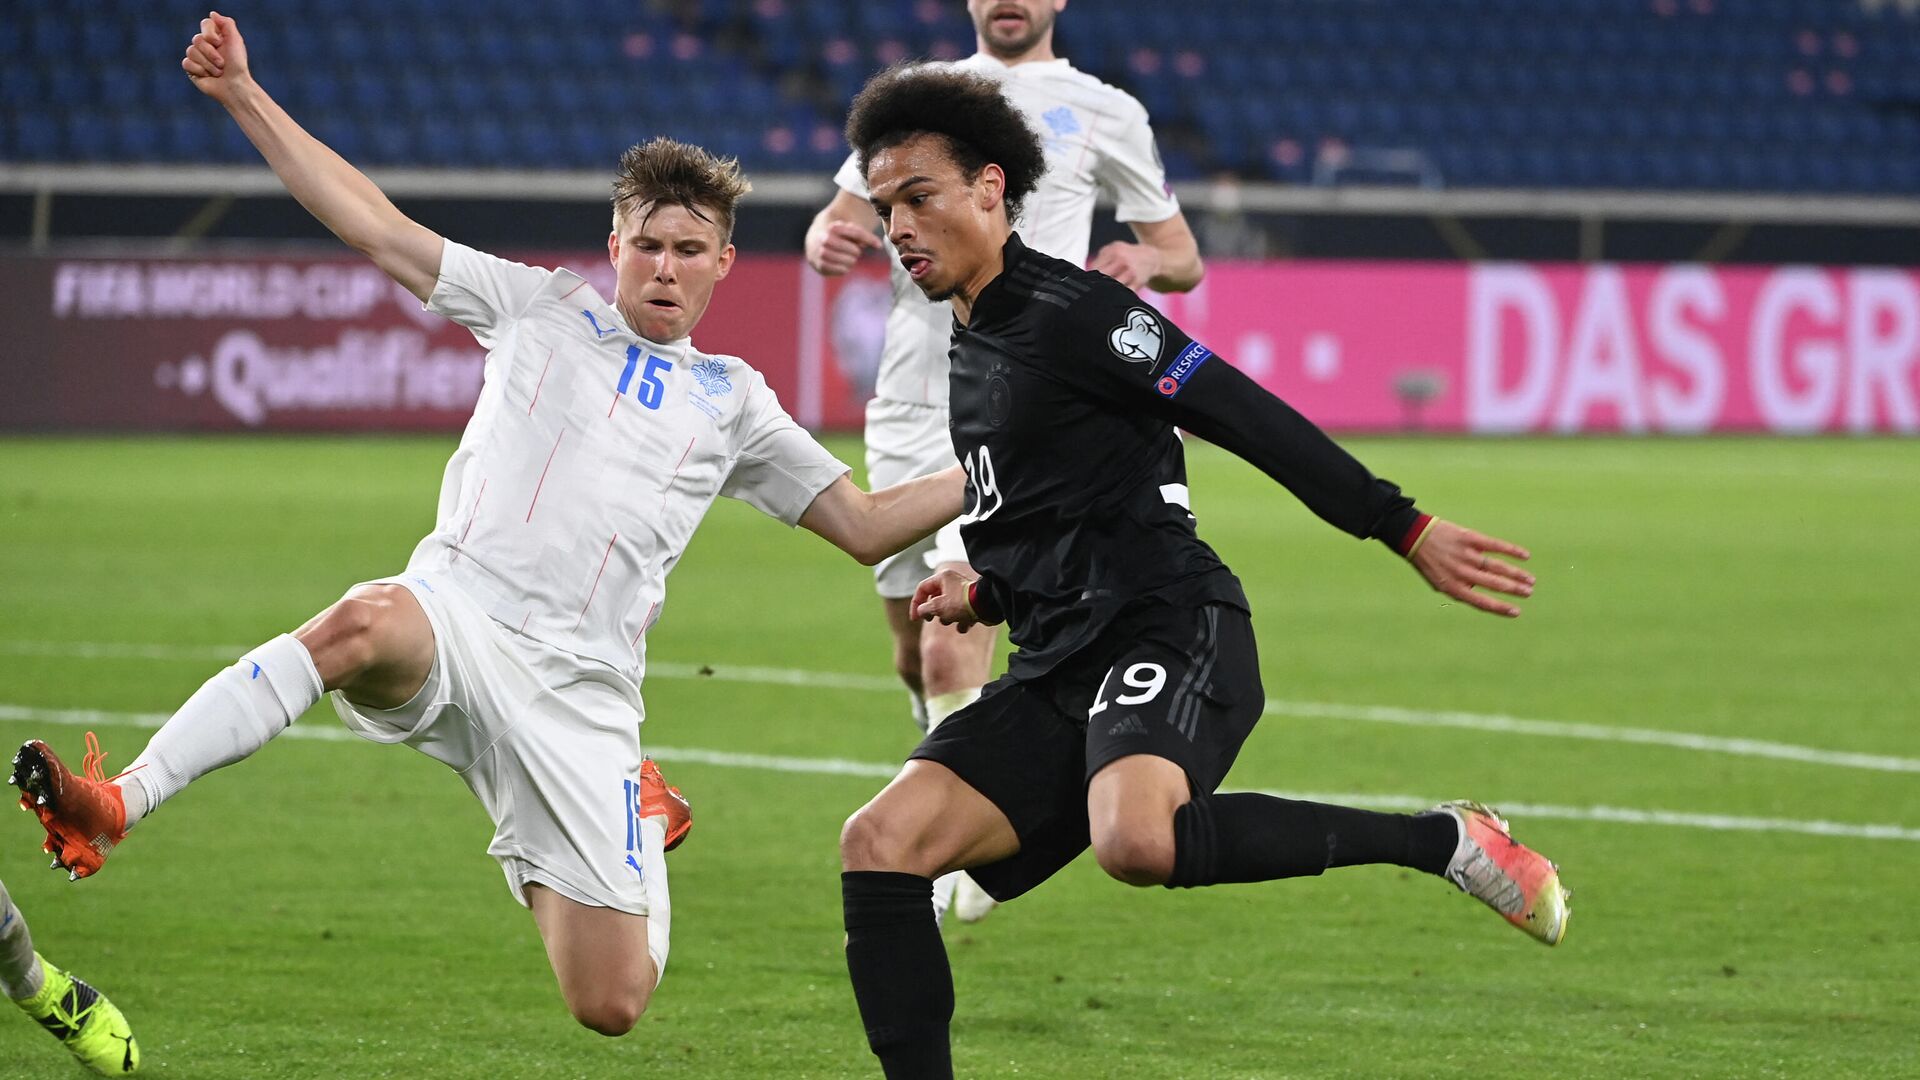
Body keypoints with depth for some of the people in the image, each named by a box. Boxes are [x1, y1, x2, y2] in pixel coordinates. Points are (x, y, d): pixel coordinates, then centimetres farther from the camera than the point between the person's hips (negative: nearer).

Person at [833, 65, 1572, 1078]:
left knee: (1136, 841, -37)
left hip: (1169, 632, -8)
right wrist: (984, 596, 13)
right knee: (881, 843, -8)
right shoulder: (967, 356, 21)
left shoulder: (1067, 310, -6)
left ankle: (1445, 840, -21)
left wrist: (1404, 527, -18)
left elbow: (1245, 415, -12)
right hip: (1062, 669, 8)